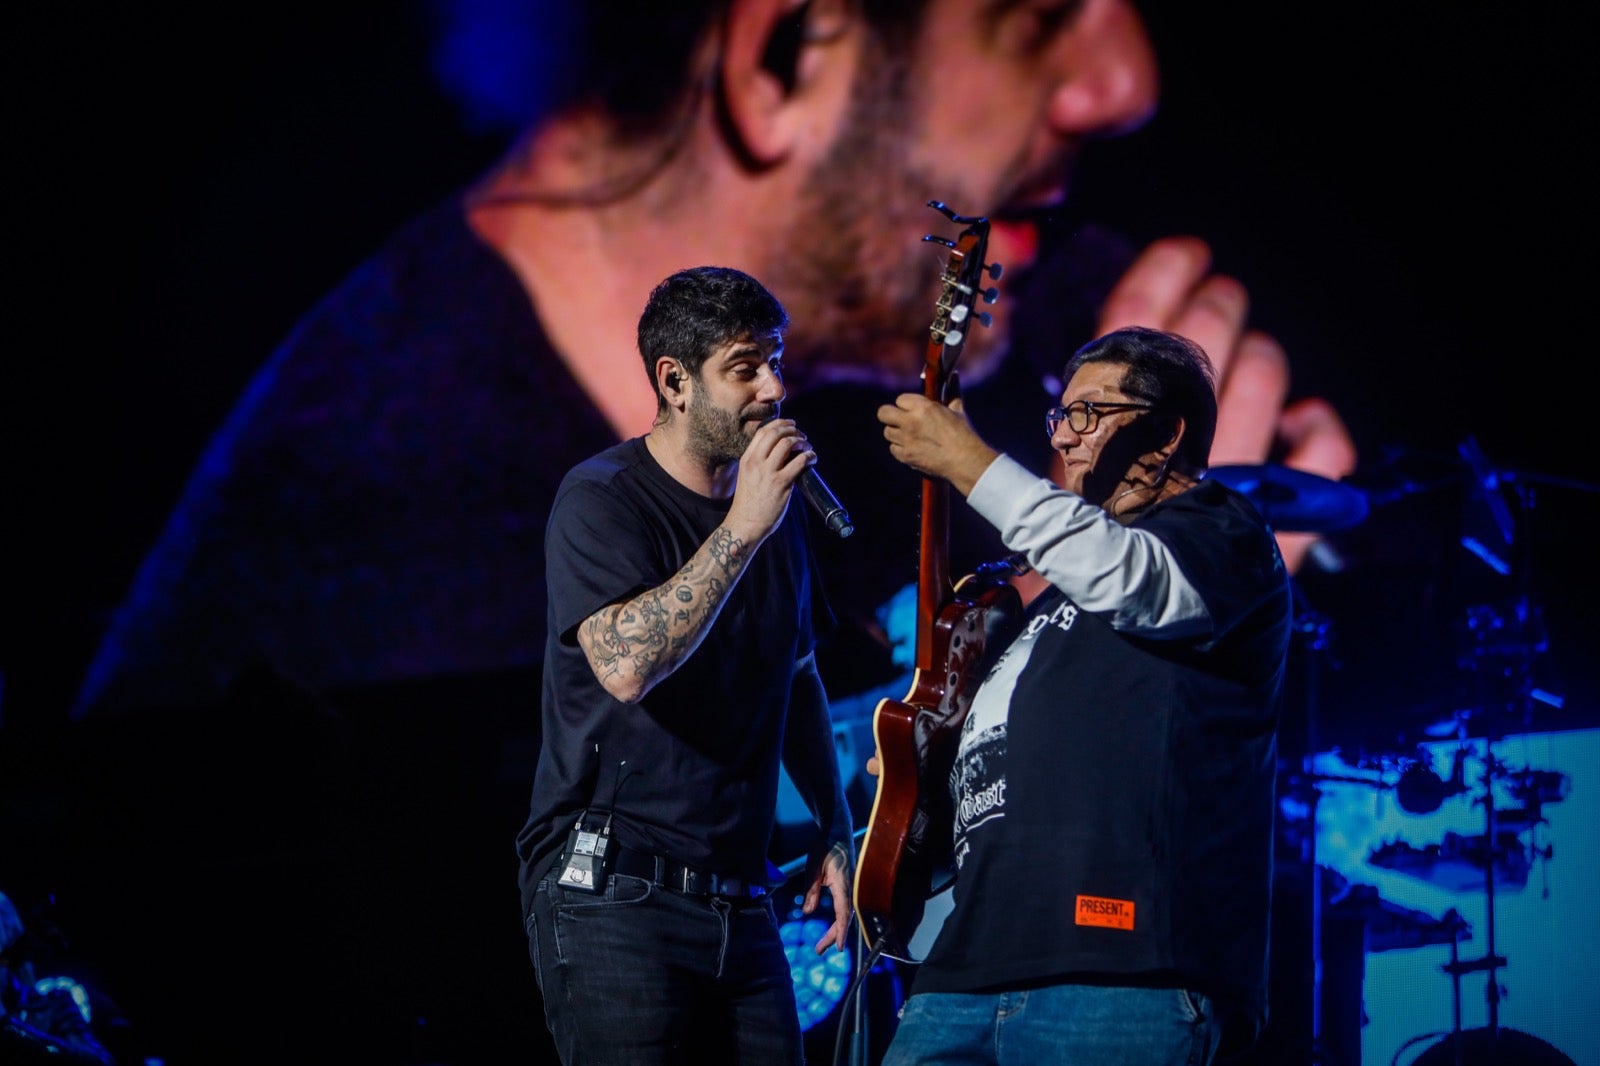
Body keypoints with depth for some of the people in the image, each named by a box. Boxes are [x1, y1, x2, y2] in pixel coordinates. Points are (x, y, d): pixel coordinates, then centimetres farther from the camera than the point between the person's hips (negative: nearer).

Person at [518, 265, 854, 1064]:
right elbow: (625, 665, -26)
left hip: (739, 900, 7)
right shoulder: (603, 498, -9)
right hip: (612, 891, -7)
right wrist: (743, 528, -24)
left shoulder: (775, 504, 13)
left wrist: (836, 833, 16)